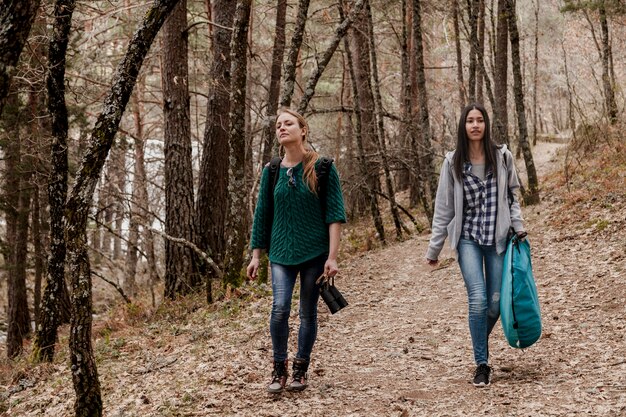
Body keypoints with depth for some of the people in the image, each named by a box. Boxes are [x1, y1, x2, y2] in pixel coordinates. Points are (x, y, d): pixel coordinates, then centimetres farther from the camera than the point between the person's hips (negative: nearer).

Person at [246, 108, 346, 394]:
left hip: (315, 251, -1)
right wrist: (256, 256, 9)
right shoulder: (271, 171, 4)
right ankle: (279, 369, 3)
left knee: (308, 312, 6)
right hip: (282, 251, 1)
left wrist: (332, 257, -12)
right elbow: (262, 215, 10)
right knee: (280, 308, -14)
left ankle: (300, 370, 22)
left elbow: (334, 214, -6)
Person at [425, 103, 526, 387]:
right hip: (468, 238, -1)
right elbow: (443, 207, 5)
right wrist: (434, 249, 6)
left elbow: (511, 196, 13)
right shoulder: (453, 162, 0)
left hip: (497, 237, 1)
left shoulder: (502, 157, 1)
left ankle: (480, 340, 31)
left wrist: (518, 226, 0)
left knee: (496, 302, 0)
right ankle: (482, 364, 0)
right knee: (478, 299, -14)